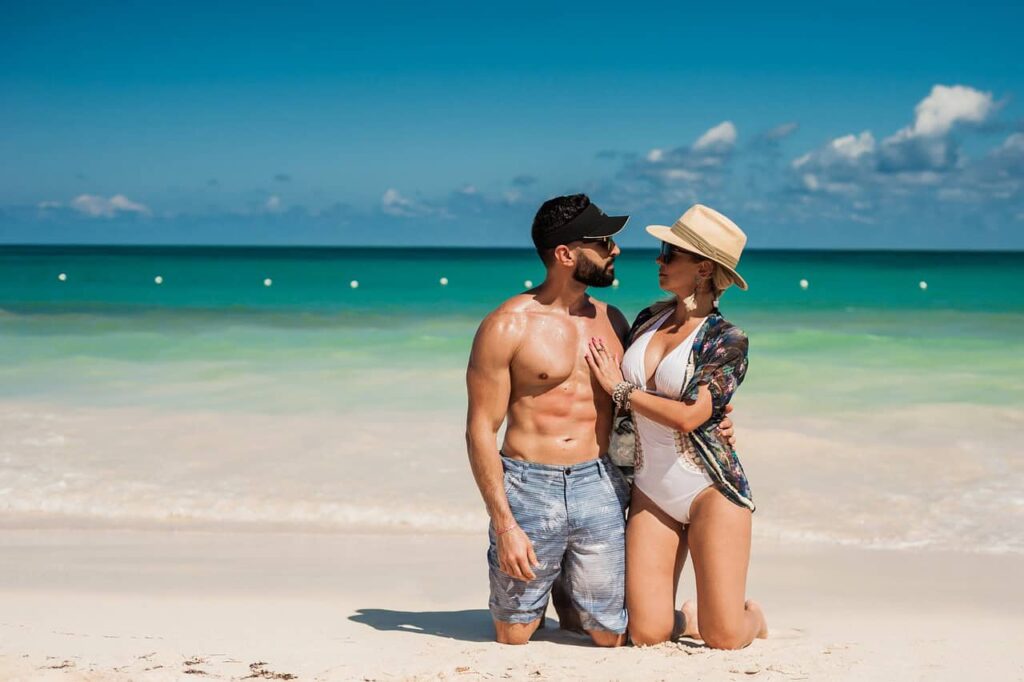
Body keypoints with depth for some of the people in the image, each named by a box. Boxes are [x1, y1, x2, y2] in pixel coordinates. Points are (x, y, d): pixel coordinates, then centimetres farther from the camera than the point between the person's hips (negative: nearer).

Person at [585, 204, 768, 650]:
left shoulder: (727, 341, -9)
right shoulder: (649, 319, 8)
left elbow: (688, 416, -22)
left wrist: (620, 389, -12)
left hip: (711, 489, -5)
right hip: (650, 491, 5)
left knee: (724, 640, -6)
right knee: (646, 634, -4)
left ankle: (751, 616, 28)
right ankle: (690, 618, 28)